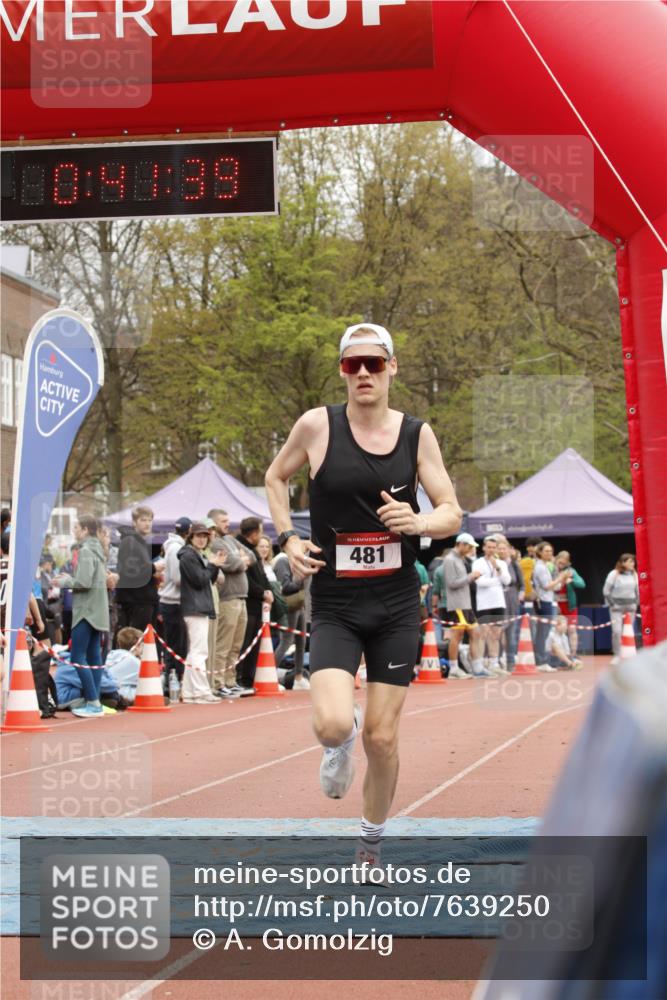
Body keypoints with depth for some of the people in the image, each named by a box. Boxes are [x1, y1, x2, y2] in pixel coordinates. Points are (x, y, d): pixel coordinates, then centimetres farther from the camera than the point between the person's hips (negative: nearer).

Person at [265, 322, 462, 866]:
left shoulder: (417, 434, -1)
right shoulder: (317, 425, -5)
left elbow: (453, 514, 4)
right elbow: (276, 477, 13)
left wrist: (420, 522, -19)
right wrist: (289, 539, -1)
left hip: (397, 603, 1)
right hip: (335, 603, -1)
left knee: (382, 738, 4)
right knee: (332, 725, -21)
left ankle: (372, 844, 28)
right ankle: (341, 745, 18)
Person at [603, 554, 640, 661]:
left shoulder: (634, 575, 6)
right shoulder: (614, 574, -7)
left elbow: (637, 591, 16)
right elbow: (606, 591, -5)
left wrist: (636, 603, 8)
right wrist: (612, 604, -8)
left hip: (630, 608, 4)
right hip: (617, 607, -4)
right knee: (617, 631, -12)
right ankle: (617, 655, -5)